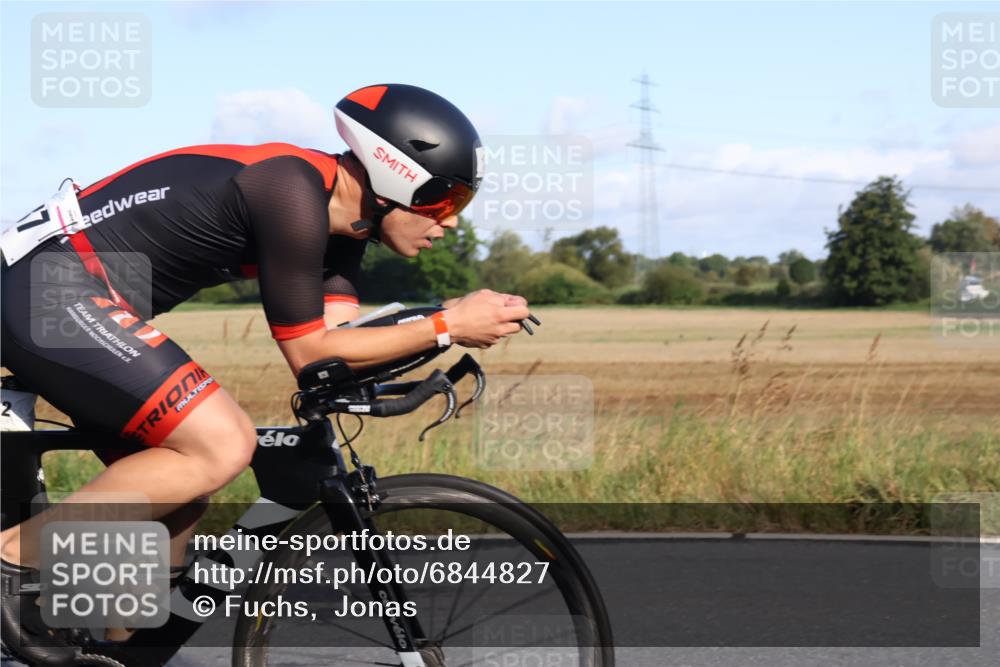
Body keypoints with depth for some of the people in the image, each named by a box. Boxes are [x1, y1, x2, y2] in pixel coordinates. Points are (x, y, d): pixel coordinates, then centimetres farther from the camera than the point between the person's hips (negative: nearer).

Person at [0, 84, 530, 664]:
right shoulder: (295, 195, -19)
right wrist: (446, 328, -15)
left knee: (176, 483, 11)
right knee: (221, 446, -18)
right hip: (54, 294, -10)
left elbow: (343, 340, 4)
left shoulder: (341, 218, 10)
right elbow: (309, 352, -15)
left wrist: (463, 318, -7)